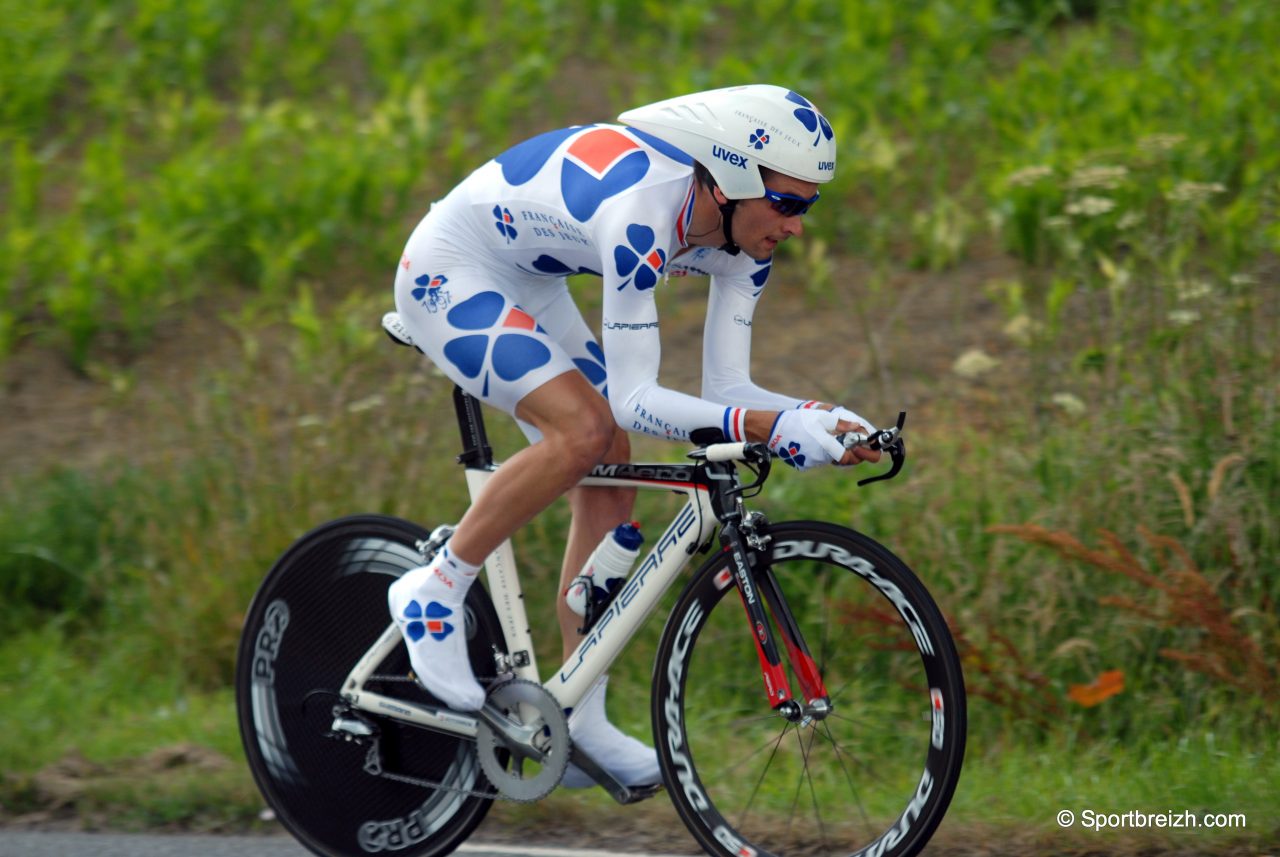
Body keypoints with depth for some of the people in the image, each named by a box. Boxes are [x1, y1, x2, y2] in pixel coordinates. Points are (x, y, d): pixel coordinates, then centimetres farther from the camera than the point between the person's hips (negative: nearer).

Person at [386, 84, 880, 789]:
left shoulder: (740, 233, -13)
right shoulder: (642, 214, -38)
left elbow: (726, 387, -10)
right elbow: (634, 399, -38)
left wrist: (820, 420, -27)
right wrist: (767, 427, -47)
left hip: (526, 285, 9)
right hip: (448, 276, -9)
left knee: (610, 482, 0)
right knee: (585, 429, -27)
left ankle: (581, 725, 7)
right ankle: (433, 593, -11)